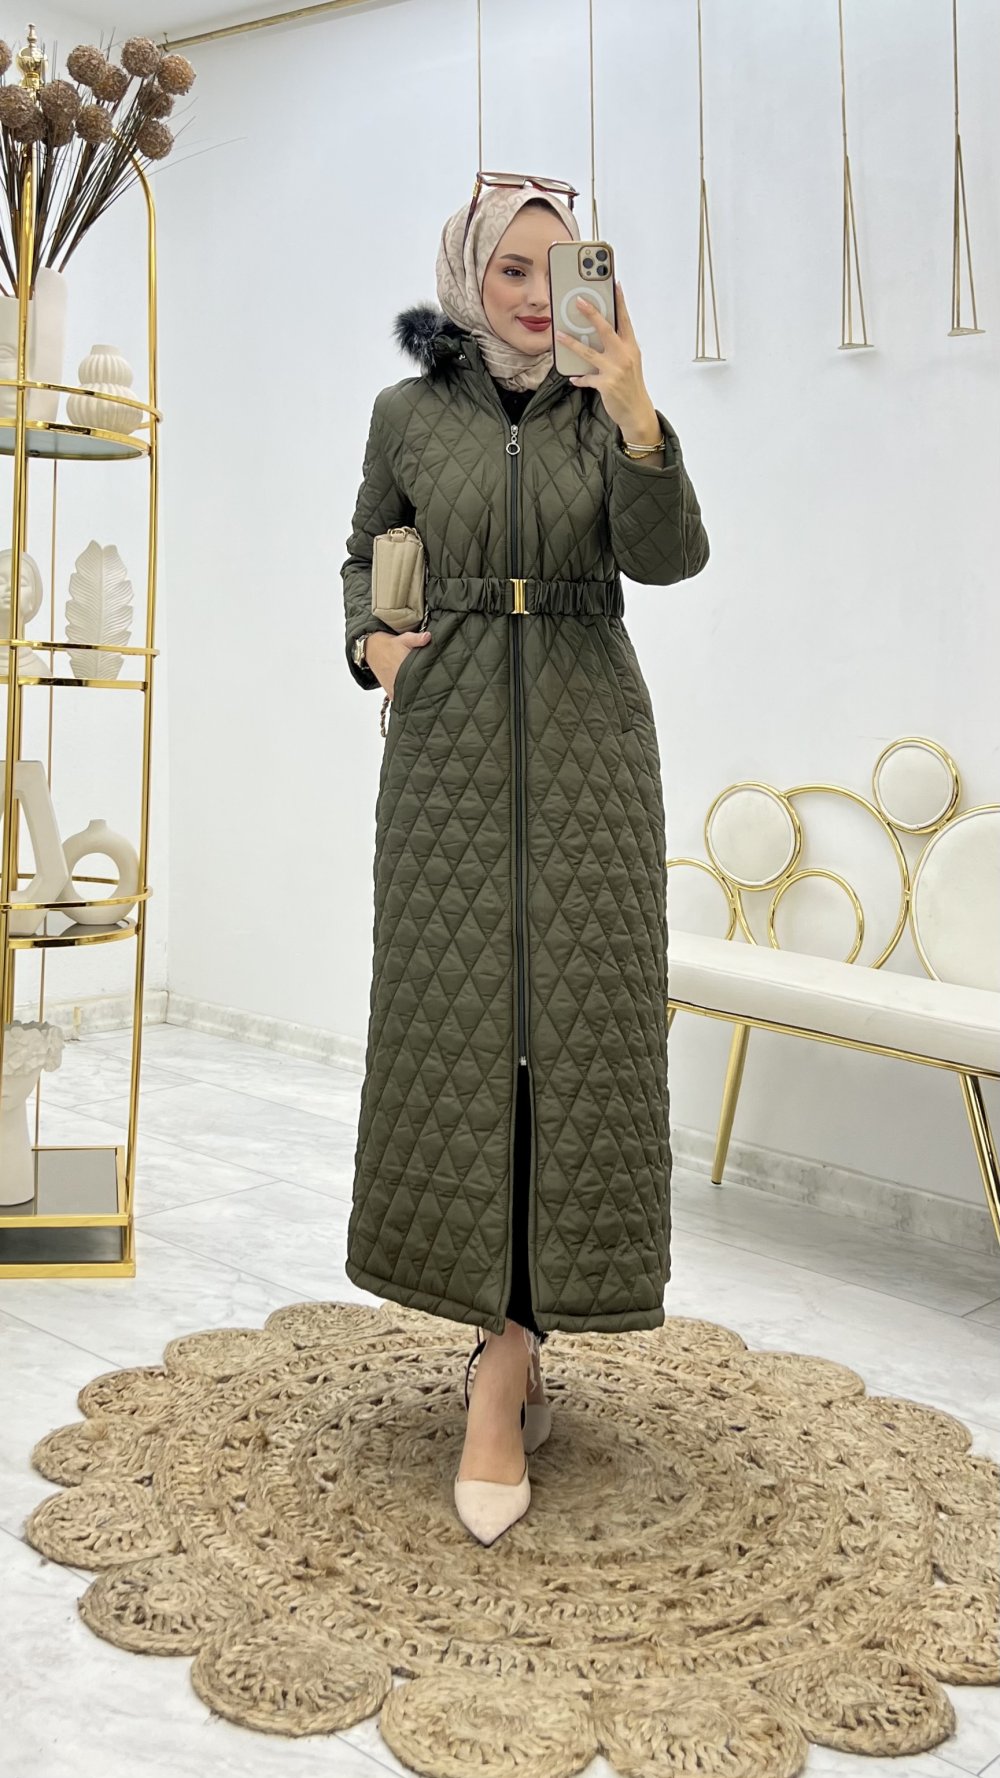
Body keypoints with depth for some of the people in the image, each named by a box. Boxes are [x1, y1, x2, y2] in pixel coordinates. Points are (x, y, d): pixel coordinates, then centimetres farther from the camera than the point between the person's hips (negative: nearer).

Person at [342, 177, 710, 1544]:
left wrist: (634, 414, -25)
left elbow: (668, 556, -10)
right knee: (458, 1025, -1)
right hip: (451, 742, 1)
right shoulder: (409, 413, 8)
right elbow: (365, 557, 20)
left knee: (575, 1023, -7)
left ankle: (502, 1370, -2)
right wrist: (373, 642, -1)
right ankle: (516, 1339, 15)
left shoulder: (605, 410, 5)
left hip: (587, 738, 0)